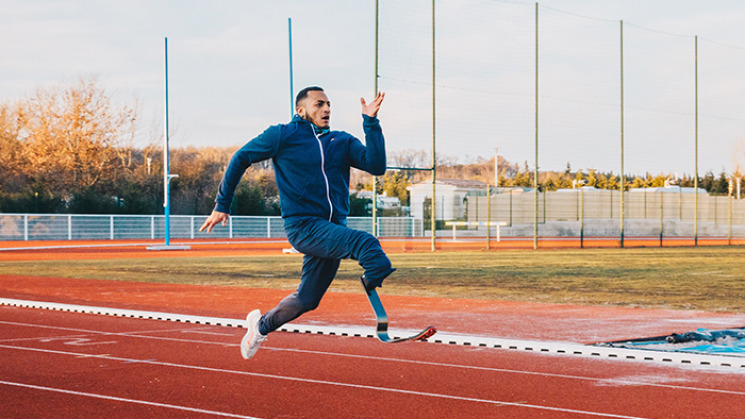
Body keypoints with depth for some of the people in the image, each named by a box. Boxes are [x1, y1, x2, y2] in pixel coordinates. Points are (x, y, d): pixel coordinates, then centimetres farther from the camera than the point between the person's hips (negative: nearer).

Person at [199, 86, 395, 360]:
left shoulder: (342, 142, 12)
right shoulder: (283, 135, 1)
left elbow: (376, 166, -2)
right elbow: (241, 158, 10)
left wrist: (371, 122, -9)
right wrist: (222, 205, 9)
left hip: (334, 227, 5)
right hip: (303, 225, -5)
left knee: (306, 300, 12)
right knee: (365, 244, -29)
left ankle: (262, 325, 34)